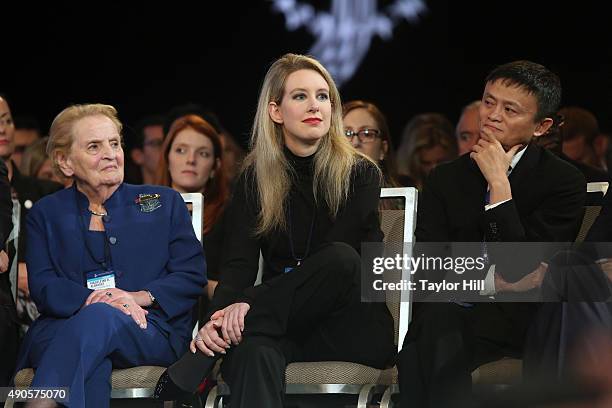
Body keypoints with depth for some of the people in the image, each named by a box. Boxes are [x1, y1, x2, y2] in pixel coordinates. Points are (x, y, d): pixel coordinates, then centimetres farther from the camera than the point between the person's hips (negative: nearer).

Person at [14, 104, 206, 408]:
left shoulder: (164, 203, 21)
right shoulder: (46, 213, 22)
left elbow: (192, 275, 10)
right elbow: (42, 286, 7)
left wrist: (143, 296, -11)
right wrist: (90, 299, -15)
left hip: (147, 330, -1)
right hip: (63, 326, 1)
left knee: (97, 319, -39)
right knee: (92, 370, -39)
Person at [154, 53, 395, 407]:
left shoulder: (361, 174, -1)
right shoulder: (256, 179, 8)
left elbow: (339, 261, -14)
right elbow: (239, 262, -3)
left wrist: (251, 302, -28)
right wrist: (223, 313, -28)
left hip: (350, 329, 0)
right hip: (283, 326, 0)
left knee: (339, 258, -34)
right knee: (255, 351, -38)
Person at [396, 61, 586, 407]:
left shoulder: (565, 182, 2)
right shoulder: (447, 179, 15)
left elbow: (519, 271, -9)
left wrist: (499, 184, -11)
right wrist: (491, 281, -9)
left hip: (519, 323, -4)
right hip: (447, 313, 4)